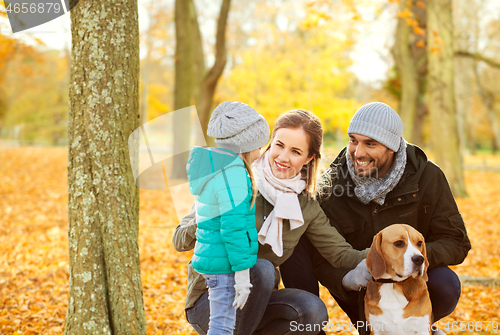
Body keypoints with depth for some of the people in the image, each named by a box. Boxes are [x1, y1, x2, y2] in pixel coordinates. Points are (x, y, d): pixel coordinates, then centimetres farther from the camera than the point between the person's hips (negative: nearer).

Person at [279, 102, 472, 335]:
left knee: (446, 284, -33)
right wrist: (347, 278, -41)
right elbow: (321, 258, -17)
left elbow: (456, 242, -16)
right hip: (359, 289, 1)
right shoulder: (332, 183, -14)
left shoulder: (426, 176, -15)